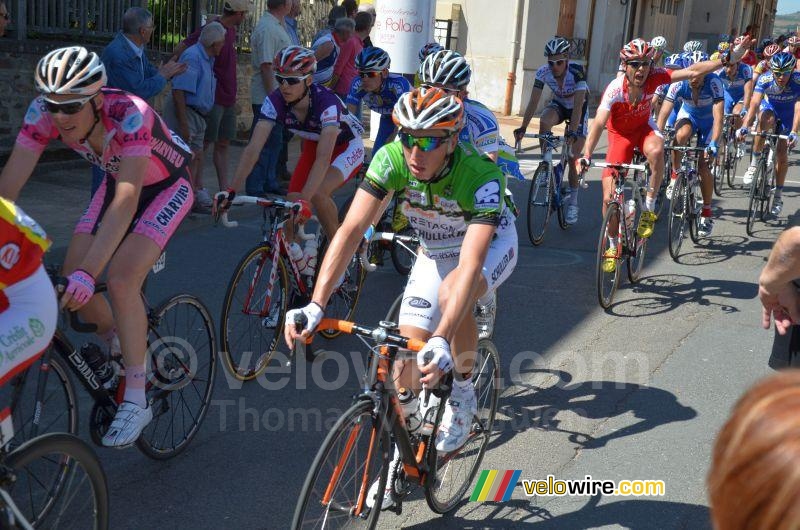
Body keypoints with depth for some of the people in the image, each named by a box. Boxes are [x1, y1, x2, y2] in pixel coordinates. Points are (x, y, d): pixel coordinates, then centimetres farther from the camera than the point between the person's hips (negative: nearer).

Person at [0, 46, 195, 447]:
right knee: (70, 282, -8)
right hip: (116, 182, 6)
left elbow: (126, 203, -43)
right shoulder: (43, 114, -23)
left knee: (120, 279, -24)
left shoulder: (130, 114, -38)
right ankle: (118, 344, 23)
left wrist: (89, 272, -51)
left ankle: (135, 402, -11)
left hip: (166, 187, -5)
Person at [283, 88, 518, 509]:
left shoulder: (481, 176, -38)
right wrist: (315, 304, -45)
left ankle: (462, 396, -10)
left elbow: (471, 264, -47)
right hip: (434, 252, 4)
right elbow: (351, 229, -34)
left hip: (490, 242, -3)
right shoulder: (391, 160, -29)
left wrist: (442, 341, -59)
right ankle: (405, 455, 17)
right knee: (407, 360, -5)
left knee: (451, 293, -36)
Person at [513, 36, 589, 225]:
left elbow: (578, 104, -38)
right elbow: (533, 101, -24)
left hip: (578, 108, -3)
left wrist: (573, 131, -49)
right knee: (544, 121, -34)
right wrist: (523, 128, -33)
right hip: (558, 105, 3)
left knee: (573, 158, -8)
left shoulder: (577, 71, -32)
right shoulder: (543, 72, -22)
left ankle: (573, 201, 10)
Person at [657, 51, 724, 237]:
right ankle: (675, 178, -14)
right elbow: (663, 113, -32)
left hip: (709, 121, -1)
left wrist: (714, 144, -50)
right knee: (681, 135, -36)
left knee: (704, 166, -11)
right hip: (688, 115, 1)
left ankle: (707, 214, 4)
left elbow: (718, 117, -38)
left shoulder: (714, 82, -32)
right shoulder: (679, 83, -28)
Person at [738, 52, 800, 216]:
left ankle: (778, 195, 11)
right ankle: (754, 163, -24)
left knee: (782, 154, -5)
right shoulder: (765, 79, -31)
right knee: (766, 120, -38)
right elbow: (754, 103, -40)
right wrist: (745, 126, -54)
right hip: (769, 107, 0)